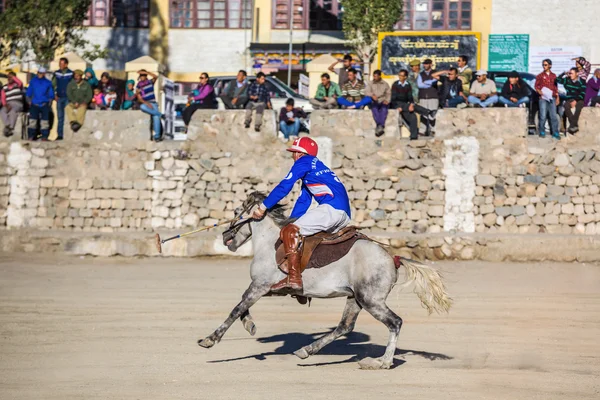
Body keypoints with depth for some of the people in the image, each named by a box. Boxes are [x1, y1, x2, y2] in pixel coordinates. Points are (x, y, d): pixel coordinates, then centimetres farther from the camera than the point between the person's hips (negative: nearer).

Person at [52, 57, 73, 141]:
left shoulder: (71, 74, -2)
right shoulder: (57, 73, 8)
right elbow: (53, 84, 12)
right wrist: (55, 94, 2)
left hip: (68, 98, -4)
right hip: (59, 98, 4)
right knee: (60, 117, 5)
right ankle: (60, 134, 8)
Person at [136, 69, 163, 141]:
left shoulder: (150, 82, 8)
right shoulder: (139, 86, 9)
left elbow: (155, 76, -13)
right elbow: (139, 98, 3)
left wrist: (144, 72, -15)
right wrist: (146, 103, -16)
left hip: (153, 103, -1)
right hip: (145, 104, 1)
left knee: (156, 116, -26)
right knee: (142, 107, -37)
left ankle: (157, 135, -25)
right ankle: (160, 114, -22)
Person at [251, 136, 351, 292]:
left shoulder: (304, 162, 4)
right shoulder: (315, 168, 31)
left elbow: (284, 186, -3)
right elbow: (303, 201, 33)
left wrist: (263, 207, 0)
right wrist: (290, 221, 30)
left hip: (332, 208, -10)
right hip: (345, 216, 10)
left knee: (290, 232, -17)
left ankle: (294, 278, -27)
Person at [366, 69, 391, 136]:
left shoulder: (385, 84, 18)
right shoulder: (370, 83, 18)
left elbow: (388, 94, 11)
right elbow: (367, 91, 4)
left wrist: (387, 100, -9)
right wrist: (372, 95, -17)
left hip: (383, 101, 0)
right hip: (374, 102, 0)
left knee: (384, 108, -35)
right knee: (374, 108, -35)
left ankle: (380, 126, -46)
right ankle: (379, 125, -45)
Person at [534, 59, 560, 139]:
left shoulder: (553, 76, 13)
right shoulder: (540, 76, 6)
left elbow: (556, 88, 16)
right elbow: (536, 86, 6)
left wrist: (557, 97, 11)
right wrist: (540, 92, -13)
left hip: (552, 98, 2)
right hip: (543, 98, -2)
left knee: (554, 116, -1)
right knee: (543, 116, -6)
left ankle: (555, 133, 2)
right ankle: (542, 132, 5)